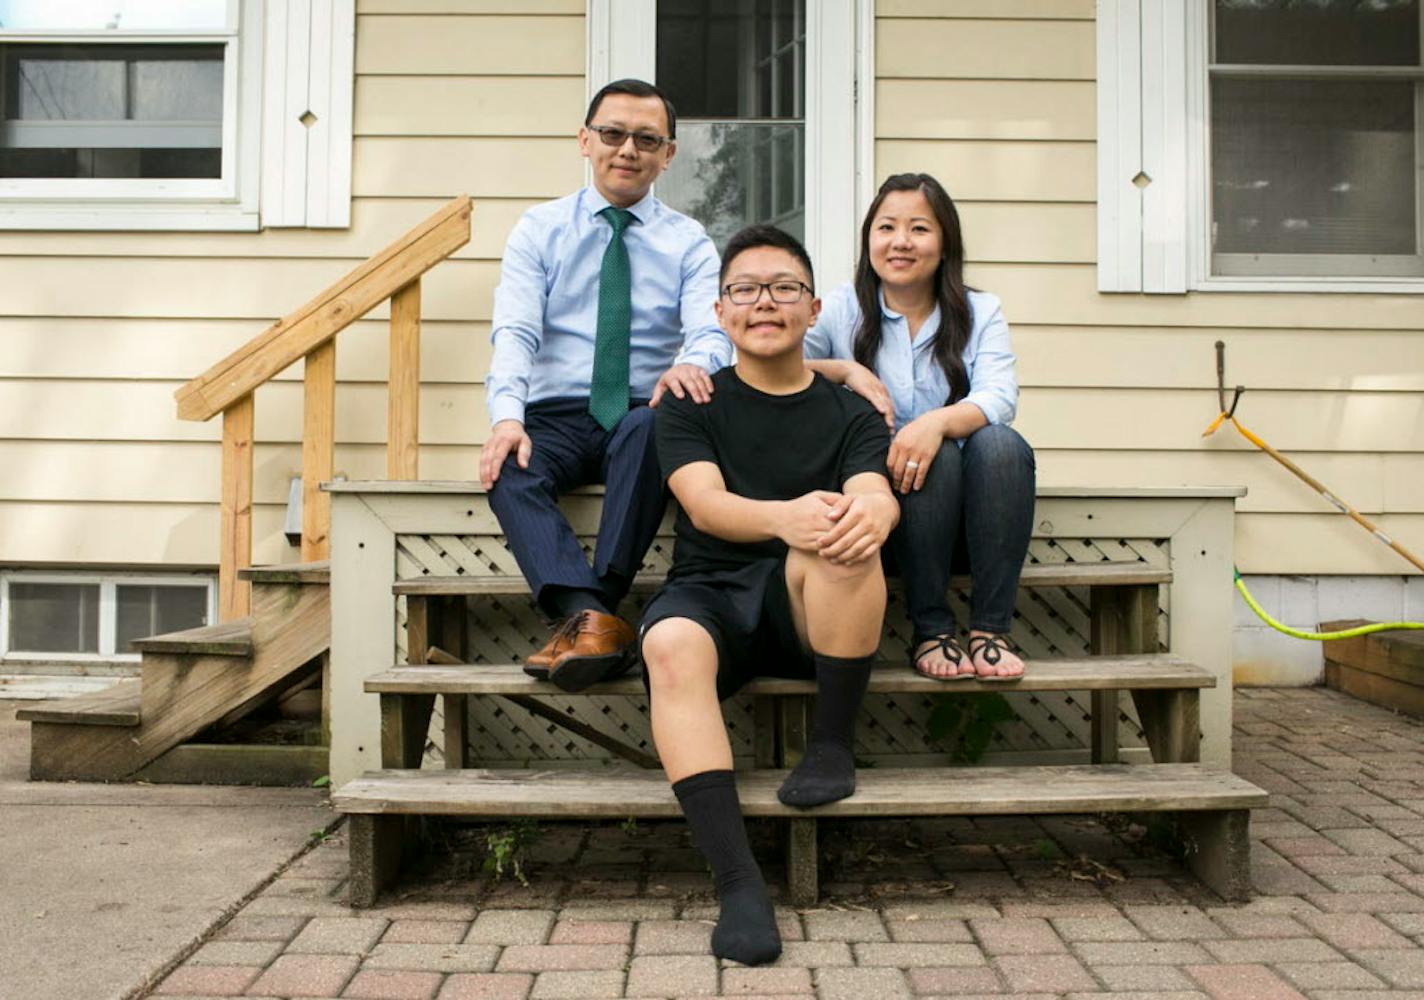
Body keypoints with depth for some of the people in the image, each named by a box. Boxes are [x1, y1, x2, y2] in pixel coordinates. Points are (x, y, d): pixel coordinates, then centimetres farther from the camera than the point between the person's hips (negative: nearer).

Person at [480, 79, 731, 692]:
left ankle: (587, 615, -39)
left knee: (652, 427, -36)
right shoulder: (538, 229, 10)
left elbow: (711, 329, -8)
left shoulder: (689, 244, 10)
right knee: (508, 469, -32)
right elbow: (515, 330, -6)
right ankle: (591, 617, -47)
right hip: (556, 417, 1)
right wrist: (507, 415, -26)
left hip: (641, 417, -1)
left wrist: (694, 362, -35)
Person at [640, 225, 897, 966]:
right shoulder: (690, 407, 10)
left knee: (844, 537, -32)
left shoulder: (849, 413, 12)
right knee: (670, 646, -34)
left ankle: (832, 746, -14)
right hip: (712, 593, 0)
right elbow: (704, 504, -9)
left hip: (815, 609, 0)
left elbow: (876, 494, -9)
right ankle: (737, 882, -36)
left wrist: (871, 514, -36)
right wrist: (783, 516, -32)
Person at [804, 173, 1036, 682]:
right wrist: (845, 370, -19)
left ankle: (990, 630, -23)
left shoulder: (980, 312, 9)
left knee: (999, 443, -28)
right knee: (935, 455, -31)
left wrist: (939, 421, -31)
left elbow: (999, 397, -12)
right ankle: (930, 631, -21)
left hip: (971, 516, 2)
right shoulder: (842, 309, 8)